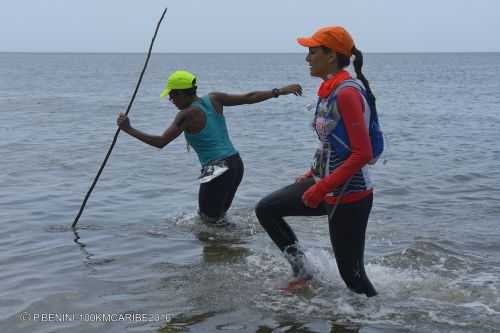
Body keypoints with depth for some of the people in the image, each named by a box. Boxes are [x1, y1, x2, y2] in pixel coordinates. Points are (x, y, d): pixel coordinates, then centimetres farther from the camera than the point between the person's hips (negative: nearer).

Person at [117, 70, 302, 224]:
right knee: (218, 217, 23)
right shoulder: (214, 99, 6)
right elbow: (249, 98, 7)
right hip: (236, 164, 8)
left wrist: (128, 129, -9)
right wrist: (280, 91, 15)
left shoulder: (186, 115, -12)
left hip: (216, 170, -8)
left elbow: (160, 142, -15)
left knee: (210, 221, 4)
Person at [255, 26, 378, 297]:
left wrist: (321, 188, -24)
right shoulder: (328, 91, 7)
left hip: (348, 196, -10)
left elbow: (363, 154, -26)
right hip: (326, 185, 10)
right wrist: (313, 176, 19)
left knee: (351, 274, 0)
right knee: (266, 209, 13)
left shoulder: (347, 93, -21)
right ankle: (302, 273, 22)